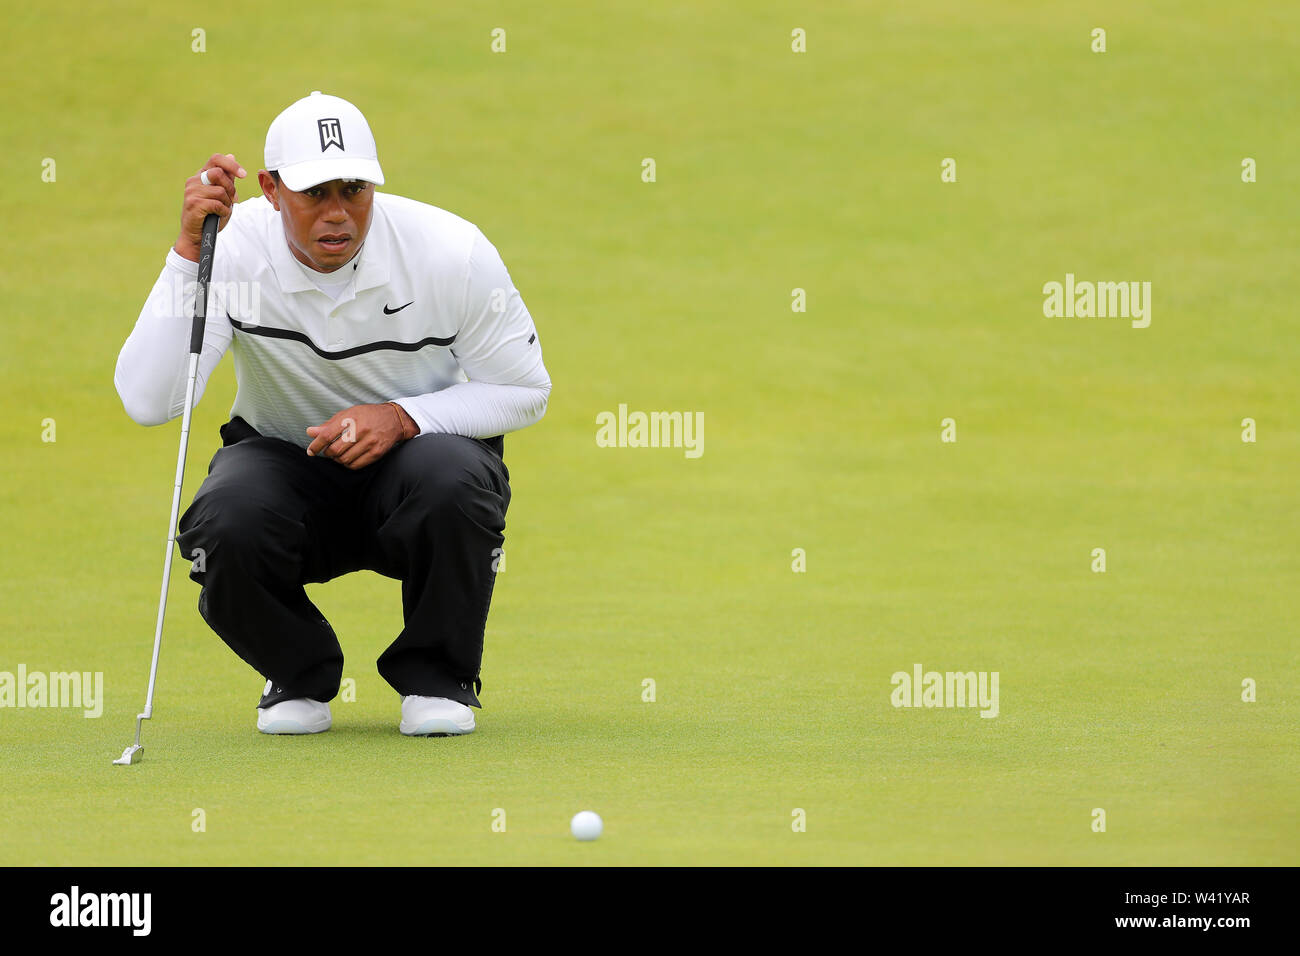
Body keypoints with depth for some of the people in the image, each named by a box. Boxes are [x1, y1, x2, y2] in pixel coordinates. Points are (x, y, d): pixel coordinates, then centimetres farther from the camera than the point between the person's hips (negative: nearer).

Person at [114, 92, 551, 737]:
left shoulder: (453, 252, -19)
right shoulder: (233, 251, -20)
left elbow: (524, 391, -8)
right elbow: (148, 402, -30)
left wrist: (404, 416, -25)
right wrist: (189, 251, -37)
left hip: (419, 446, 0)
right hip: (282, 460, 0)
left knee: (452, 482, -36)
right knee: (226, 526, -33)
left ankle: (437, 676, -5)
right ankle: (298, 675, 2)